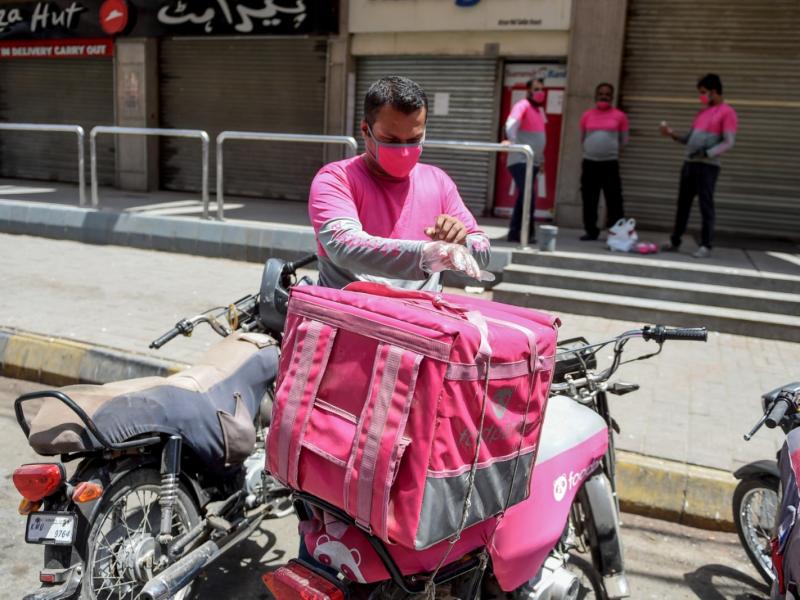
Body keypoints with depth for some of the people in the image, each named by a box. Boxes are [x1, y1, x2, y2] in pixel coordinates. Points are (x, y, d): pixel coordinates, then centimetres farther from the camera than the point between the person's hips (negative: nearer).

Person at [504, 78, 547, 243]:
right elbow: (512, 122, -29)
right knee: (529, 195, -17)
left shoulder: (539, 110, 18)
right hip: (520, 160, -9)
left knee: (524, 197, 8)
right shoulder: (522, 106, -9)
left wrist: (541, 158, 23)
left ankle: (514, 232, 13)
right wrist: (511, 140, -47)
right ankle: (527, 233, -11)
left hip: (533, 161, 9)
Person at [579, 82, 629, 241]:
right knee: (589, 200, 4)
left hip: (610, 163, -2)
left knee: (614, 200, -3)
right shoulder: (587, 115, 7)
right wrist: (593, 148, 12)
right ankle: (591, 231, 14)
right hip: (589, 162, 2)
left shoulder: (619, 116, 1)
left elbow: (624, 140, 7)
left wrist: (609, 149, 9)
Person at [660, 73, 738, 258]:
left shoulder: (727, 112, -4)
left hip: (708, 166, -7)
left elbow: (729, 142, -11)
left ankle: (706, 246, -2)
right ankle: (675, 241, 14)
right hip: (689, 163, 7)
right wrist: (673, 135, 6)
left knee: (706, 205, -6)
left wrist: (706, 154, -22)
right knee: (683, 203, 8)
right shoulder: (702, 111, 19)